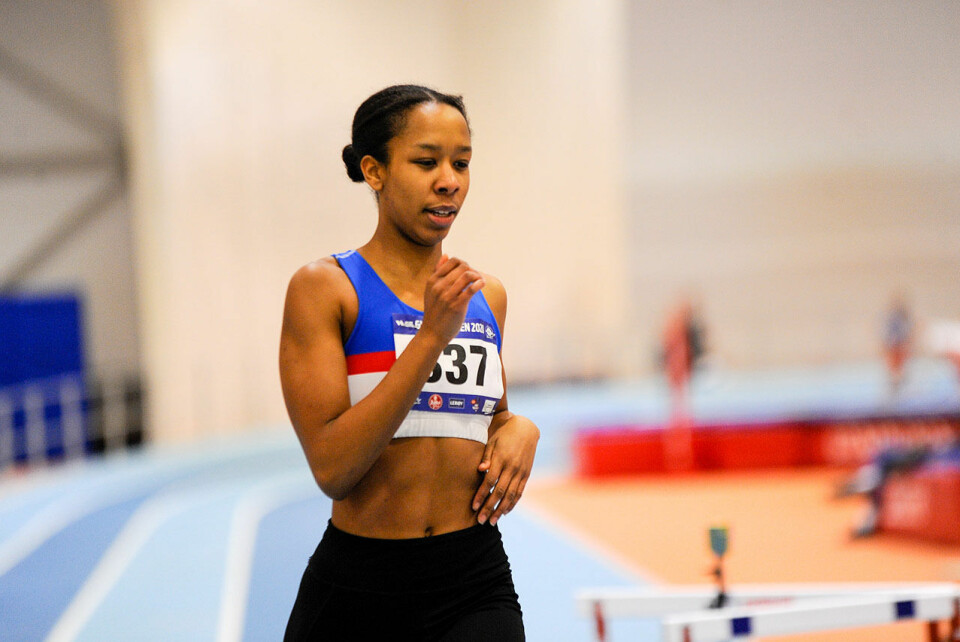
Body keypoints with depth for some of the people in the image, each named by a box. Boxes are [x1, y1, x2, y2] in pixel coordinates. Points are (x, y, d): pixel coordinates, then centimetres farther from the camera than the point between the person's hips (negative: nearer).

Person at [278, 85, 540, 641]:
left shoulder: (486, 295, 10)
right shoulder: (323, 288, -5)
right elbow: (331, 467, -15)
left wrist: (519, 429, 3)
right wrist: (431, 336, -20)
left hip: (475, 589, 3)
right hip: (357, 589, -3)